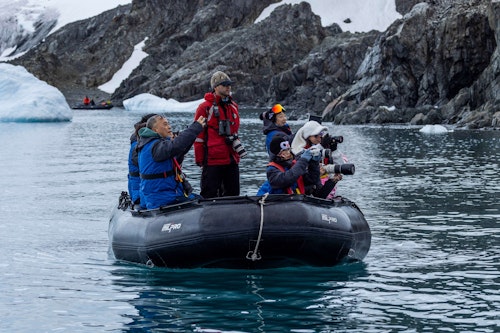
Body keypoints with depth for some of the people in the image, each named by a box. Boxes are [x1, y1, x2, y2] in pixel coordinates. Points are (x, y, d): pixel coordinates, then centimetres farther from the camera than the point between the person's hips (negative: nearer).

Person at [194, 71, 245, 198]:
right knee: (209, 196, -2)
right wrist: (199, 160, -7)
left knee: (233, 194, 12)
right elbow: (198, 136, -6)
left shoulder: (233, 106, 13)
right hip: (212, 160, -7)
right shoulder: (205, 108, -7)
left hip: (232, 159, 7)